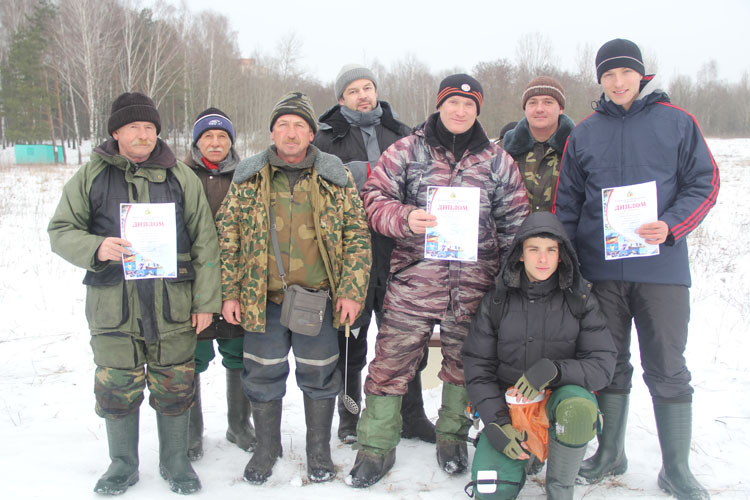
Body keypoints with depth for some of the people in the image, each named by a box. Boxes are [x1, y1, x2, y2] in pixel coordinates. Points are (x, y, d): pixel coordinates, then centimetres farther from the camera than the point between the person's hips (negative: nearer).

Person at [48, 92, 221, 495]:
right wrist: (96, 248, -16)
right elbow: (61, 231, 6)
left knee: (174, 387, 9)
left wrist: (206, 300, 0)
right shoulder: (90, 176, 4)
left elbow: (204, 241, 4)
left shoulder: (181, 177, 4)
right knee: (117, 389, 9)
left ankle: (175, 462, 29)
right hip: (112, 306, 0)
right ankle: (123, 465, 31)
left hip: (172, 306, 0)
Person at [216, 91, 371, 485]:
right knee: (263, 377, 11)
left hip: (319, 299, -1)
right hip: (262, 300, 1)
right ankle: (267, 448, 33)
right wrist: (229, 293, 0)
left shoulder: (336, 178, 0)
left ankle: (319, 451, 30)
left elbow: (357, 235, 0)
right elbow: (227, 238, 5)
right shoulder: (248, 178, 3)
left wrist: (351, 291, -7)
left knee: (319, 377, 10)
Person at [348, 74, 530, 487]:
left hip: (473, 286, 2)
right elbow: (375, 196, 1)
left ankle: (452, 437, 35)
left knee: (464, 361, 13)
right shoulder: (407, 150, 3)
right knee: (392, 360, -1)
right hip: (414, 278, -2)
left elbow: (515, 221, 13)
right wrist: (405, 218, -19)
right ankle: (376, 446, 15)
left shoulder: (496, 160, 9)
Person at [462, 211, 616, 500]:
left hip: (561, 394, 0)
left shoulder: (580, 301, -3)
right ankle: (524, 451, 16)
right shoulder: (497, 302, -1)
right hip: (507, 402, 0)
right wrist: (496, 421, -13)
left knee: (578, 409, -36)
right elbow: (477, 367, 0)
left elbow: (603, 365, -8)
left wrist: (552, 370, -26)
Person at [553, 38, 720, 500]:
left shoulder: (676, 122, 3)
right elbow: (567, 202, 11)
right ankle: (611, 453, 26)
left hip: (661, 266, -2)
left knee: (668, 370, 2)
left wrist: (671, 227, -16)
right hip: (601, 268, 2)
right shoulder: (584, 133, 10)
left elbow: (705, 182, 1)